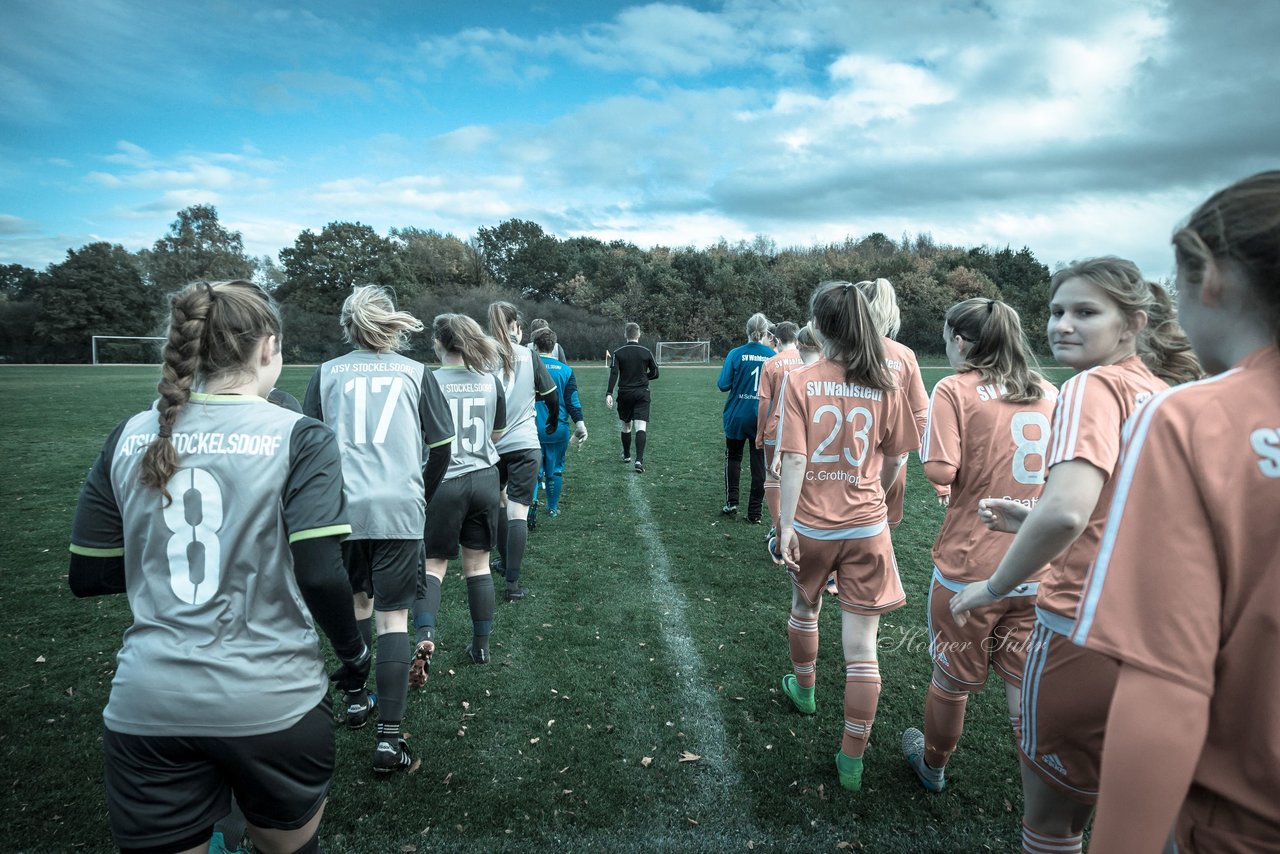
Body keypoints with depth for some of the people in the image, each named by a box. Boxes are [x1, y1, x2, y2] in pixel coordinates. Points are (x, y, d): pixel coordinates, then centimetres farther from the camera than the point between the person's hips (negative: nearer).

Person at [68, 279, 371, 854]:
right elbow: (320, 576, -16)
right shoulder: (299, 438, -12)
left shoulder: (130, 439, 1)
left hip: (144, 713, 3)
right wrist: (354, 651, 1)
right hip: (271, 705, -2)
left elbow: (87, 576, 6)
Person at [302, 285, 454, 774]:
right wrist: (425, 496, 21)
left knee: (357, 603, 22)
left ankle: (355, 701, 36)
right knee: (393, 618, 2)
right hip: (400, 509, -2)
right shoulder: (414, 373, 5)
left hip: (343, 509, 2)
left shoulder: (326, 373, 6)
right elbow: (441, 447, 6)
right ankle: (388, 738, 1)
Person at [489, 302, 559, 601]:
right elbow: (551, 394, 9)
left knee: (497, 503, 22)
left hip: (489, 445, 2)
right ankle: (513, 583, -8)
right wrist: (553, 421, 29)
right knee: (518, 511, -3)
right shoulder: (528, 356, 0)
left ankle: (507, 563, 34)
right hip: (524, 444, -2)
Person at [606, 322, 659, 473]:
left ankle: (626, 456, 32)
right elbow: (655, 374, 5)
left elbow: (613, 374, -11)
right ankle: (639, 460, -21)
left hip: (624, 394, 1)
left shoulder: (618, 353, -1)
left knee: (626, 427, 17)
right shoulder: (646, 352, 0)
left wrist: (609, 394, -15)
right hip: (642, 394, -1)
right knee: (641, 427, -7)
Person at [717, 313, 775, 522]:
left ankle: (731, 502, 14)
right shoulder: (773, 356, -5)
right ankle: (755, 512, 12)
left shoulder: (736, 354, -10)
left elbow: (723, 385, -9)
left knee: (733, 457, 18)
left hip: (737, 416, -1)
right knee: (759, 463, 8)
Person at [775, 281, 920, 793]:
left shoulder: (800, 382, -11)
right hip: (867, 528, 1)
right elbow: (894, 462, 4)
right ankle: (852, 760, 14)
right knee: (861, 647, 7)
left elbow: (794, 461, -14)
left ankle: (803, 690, 51)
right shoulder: (885, 387, -5)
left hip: (811, 526, 0)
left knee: (804, 611, 27)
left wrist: (786, 525, -10)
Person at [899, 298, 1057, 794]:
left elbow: (940, 471, -20)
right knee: (1023, 680, 17)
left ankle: (933, 765, 39)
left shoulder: (955, 389, -10)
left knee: (953, 679, 16)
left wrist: (926, 437, 0)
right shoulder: (1050, 394, 6)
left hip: (969, 563, -4)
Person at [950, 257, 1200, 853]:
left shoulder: (1095, 386, -16)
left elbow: (1065, 510, -31)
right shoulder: (1167, 392, 10)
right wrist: (1029, 523, 12)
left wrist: (994, 586, -16)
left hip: (1085, 631, -8)